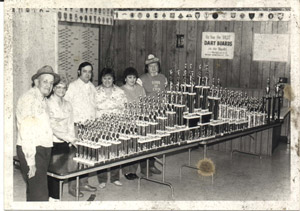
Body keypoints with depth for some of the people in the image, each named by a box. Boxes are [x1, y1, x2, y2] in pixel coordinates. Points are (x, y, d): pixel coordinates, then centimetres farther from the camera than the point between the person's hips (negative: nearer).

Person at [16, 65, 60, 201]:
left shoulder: (41, 99, 17)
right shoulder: (29, 98, -14)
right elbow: (26, 131, -21)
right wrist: (30, 161, -23)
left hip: (43, 149, 10)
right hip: (32, 151, -10)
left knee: (33, 192, 17)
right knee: (40, 195, -11)